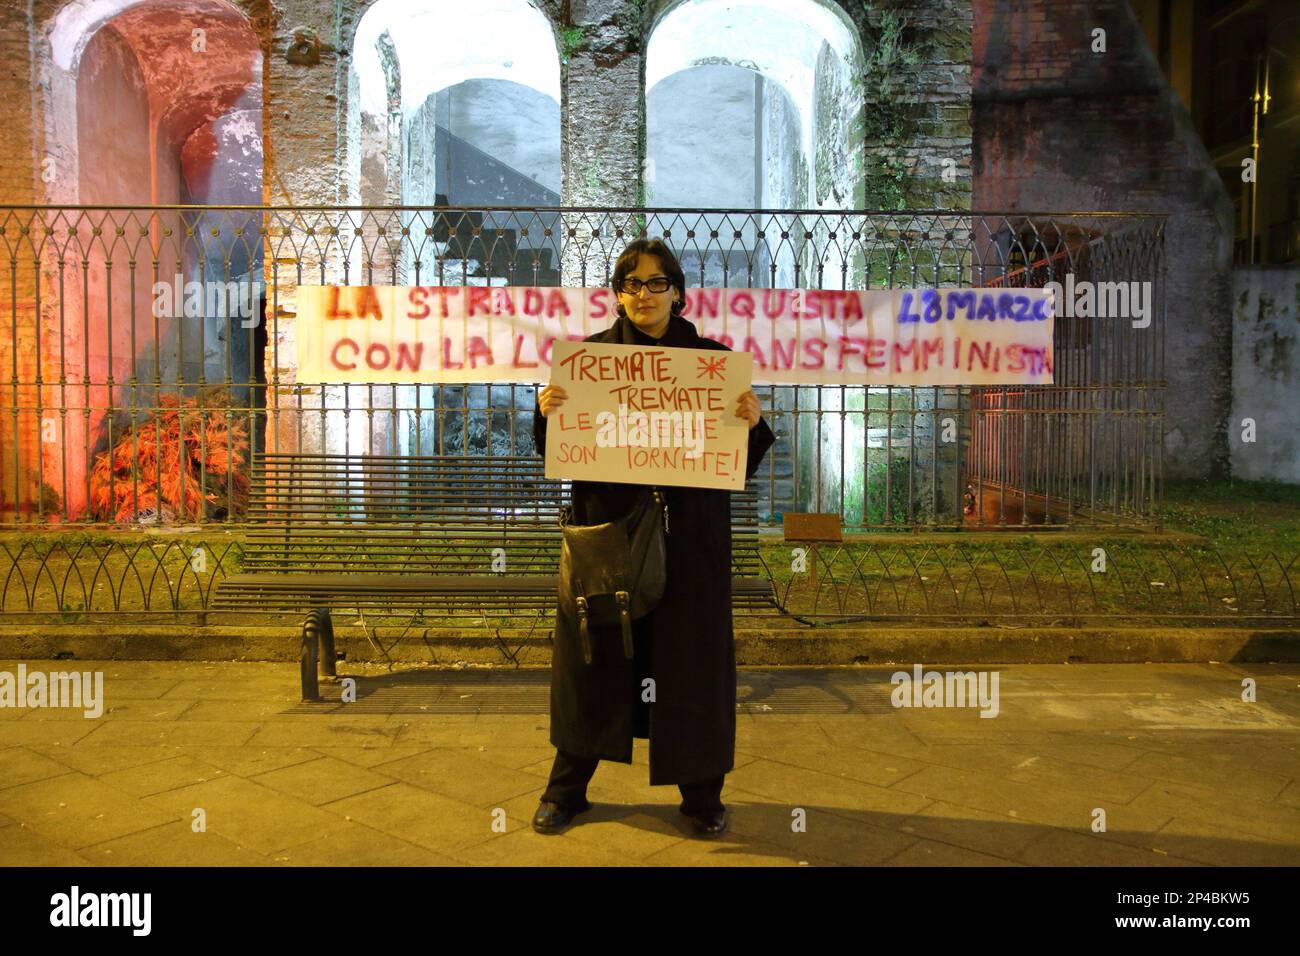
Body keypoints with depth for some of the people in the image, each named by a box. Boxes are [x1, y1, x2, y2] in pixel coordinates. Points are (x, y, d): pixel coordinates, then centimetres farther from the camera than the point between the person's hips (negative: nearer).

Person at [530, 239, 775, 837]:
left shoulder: (712, 358, 4)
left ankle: (701, 792, 21)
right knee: (593, 651, 6)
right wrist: (547, 413, -15)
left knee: (690, 657, 5)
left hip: (688, 535, 0)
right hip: (607, 524, 0)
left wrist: (753, 422, -17)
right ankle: (567, 787, 23)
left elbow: (737, 461, 3)